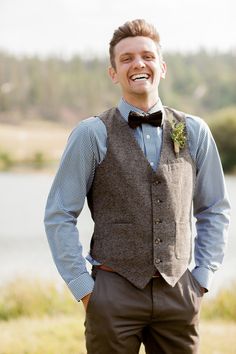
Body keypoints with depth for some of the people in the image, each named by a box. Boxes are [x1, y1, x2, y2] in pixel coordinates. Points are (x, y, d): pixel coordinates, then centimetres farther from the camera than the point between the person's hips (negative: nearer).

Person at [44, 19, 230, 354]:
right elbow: (59, 216, -1)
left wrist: (202, 277, 6)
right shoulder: (92, 135, -3)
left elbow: (216, 210, 13)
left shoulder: (194, 132, 6)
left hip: (179, 293, 3)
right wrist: (83, 288, -5)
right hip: (114, 293, -2)